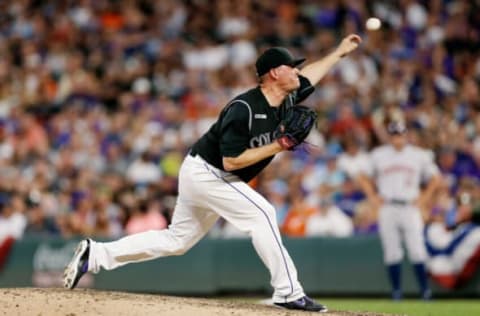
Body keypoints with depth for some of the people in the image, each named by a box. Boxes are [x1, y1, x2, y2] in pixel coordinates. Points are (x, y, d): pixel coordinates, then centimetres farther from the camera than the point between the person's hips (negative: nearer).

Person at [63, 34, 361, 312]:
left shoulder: (286, 100, 1)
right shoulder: (243, 109, -26)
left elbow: (308, 76, 23)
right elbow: (230, 161, -27)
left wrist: (339, 52, 29)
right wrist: (277, 147, -26)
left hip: (208, 177, 9)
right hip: (205, 172, -9)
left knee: (176, 240, 12)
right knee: (261, 212, -18)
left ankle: (95, 254, 16)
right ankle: (288, 293, -15)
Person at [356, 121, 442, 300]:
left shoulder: (420, 155, 7)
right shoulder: (378, 155, 9)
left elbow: (435, 178, 15)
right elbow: (364, 178, 17)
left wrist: (424, 198, 5)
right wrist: (373, 197, 6)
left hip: (410, 207, -1)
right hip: (387, 209, 1)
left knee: (417, 250, -10)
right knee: (391, 251, -1)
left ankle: (425, 289, -6)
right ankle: (396, 290, 4)